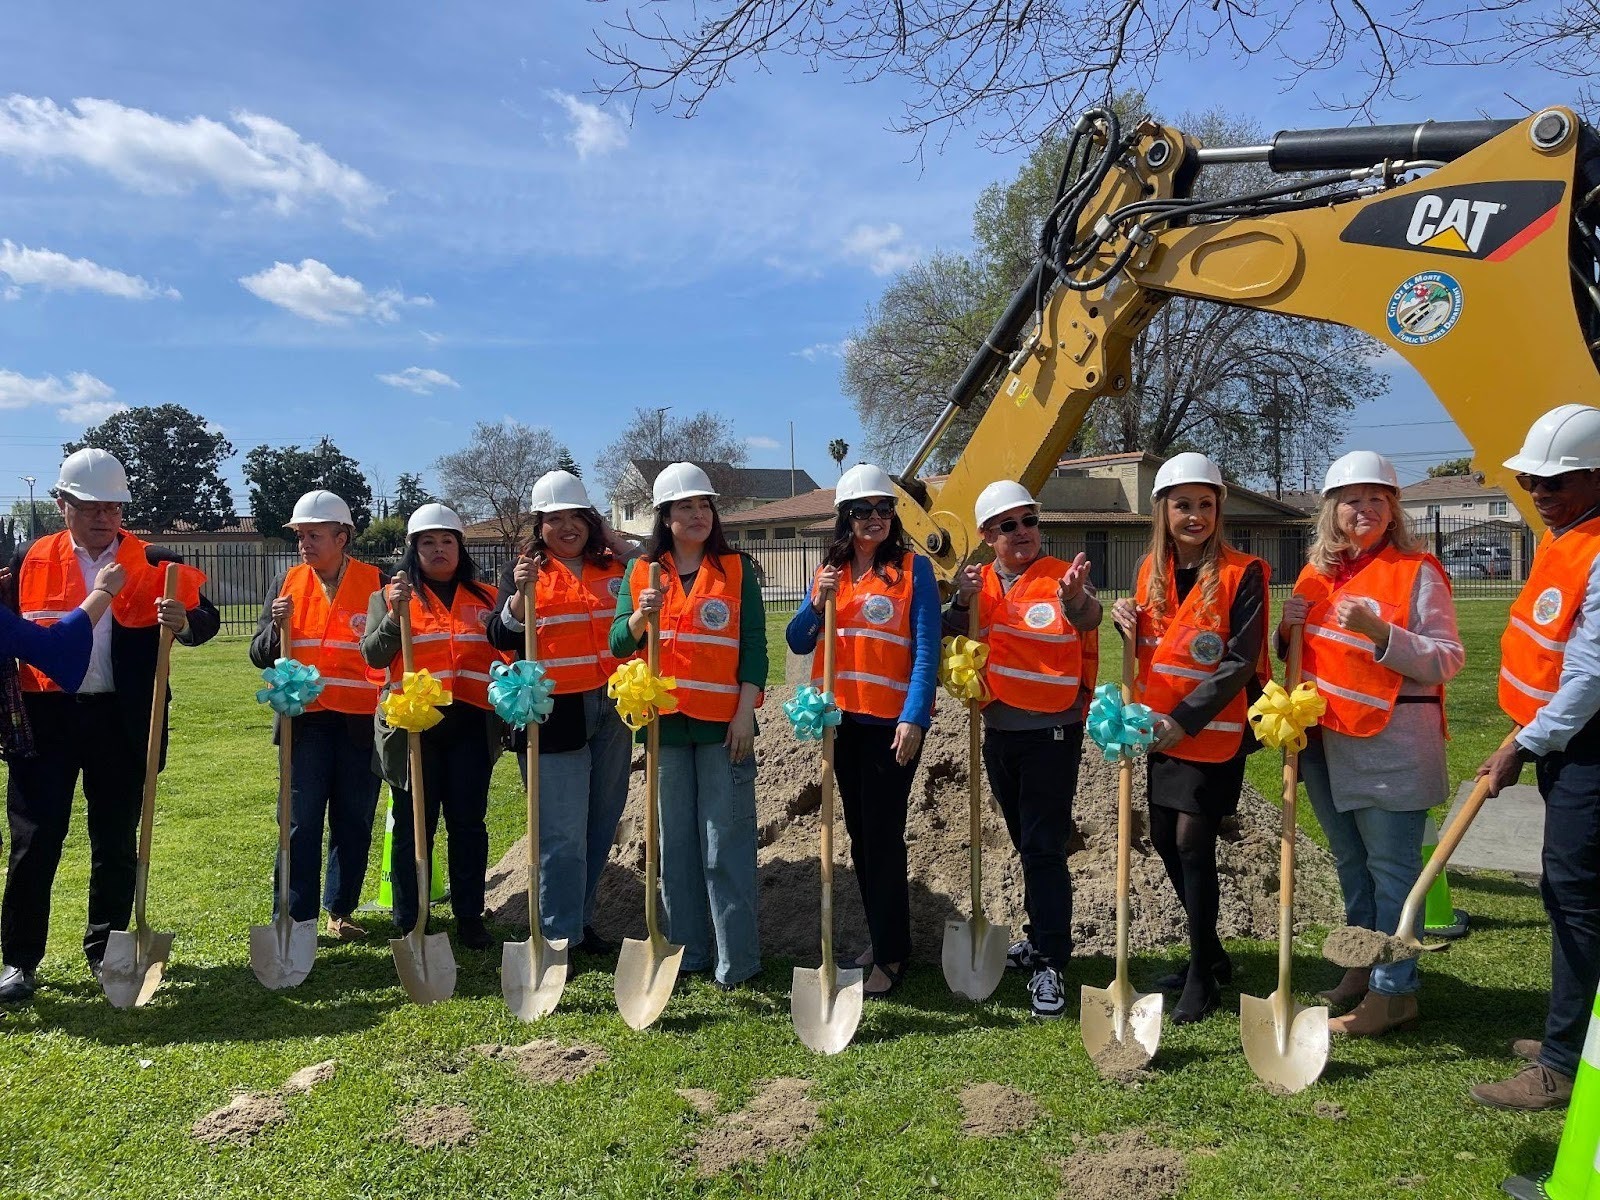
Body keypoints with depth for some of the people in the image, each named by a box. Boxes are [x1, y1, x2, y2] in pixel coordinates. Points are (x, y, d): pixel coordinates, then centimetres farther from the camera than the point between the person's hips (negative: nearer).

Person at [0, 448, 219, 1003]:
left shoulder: (154, 564, 2)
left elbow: (206, 618, -6)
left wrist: (184, 621, -29)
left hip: (121, 721, 0)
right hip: (45, 717, 0)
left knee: (116, 842, 10)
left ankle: (106, 952, 25)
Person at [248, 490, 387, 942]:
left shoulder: (376, 583, -1)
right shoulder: (287, 582, 6)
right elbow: (260, 655, 4)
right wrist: (277, 625, -14)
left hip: (359, 723, -1)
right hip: (304, 721, 1)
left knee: (354, 822, 9)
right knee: (301, 823, 2)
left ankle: (340, 911, 23)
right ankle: (296, 917, 9)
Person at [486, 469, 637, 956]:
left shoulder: (615, 567, 12)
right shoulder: (524, 570, 2)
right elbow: (500, 637, -7)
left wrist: (623, 546, -1)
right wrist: (521, 593, -24)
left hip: (611, 712, 4)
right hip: (554, 714, -4)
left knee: (601, 824, 12)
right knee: (564, 834, -5)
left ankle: (582, 919, 27)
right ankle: (559, 936, 6)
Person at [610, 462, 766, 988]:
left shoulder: (737, 568, 3)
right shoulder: (642, 571, 8)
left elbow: (754, 645, -1)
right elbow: (619, 644, 4)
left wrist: (745, 711, -9)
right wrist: (641, 615, -16)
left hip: (723, 722, -3)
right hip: (665, 722, 3)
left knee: (726, 844, -2)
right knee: (675, 843, 10)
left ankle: (736, 958, 7)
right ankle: (685, 950, 22)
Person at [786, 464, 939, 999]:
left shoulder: (914, 568, -5)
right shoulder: (829, 572, 9)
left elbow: (927, 649, -11)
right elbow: (797, 642, 5)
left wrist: (913, 718, -19)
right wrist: (818, 602, -13)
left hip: (893, 721, -5)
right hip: (844, 719, 6)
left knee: (883, 835, -5)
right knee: (859, 834, 13)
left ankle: (890, 955, 7)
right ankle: (882, 937, 28)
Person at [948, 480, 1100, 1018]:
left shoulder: (1060, 577, -10)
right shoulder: (979, 583, 5)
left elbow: (1087, 619, -31)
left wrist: (1075, 599, -54)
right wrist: (961, 603, -16)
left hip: (1052, 731, -6)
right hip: (999, 731, 6)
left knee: (1043, 847, -6)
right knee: (1027, 844, 19)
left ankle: (1049, 964, 1)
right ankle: (1041, 937, 34)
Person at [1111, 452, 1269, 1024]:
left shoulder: (1242, 573, -12)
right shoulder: (1151, 570, 6)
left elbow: (1241, 663, -17)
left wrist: (1186, 719, -22)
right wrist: (1128, 622, -6)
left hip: (1213, 731, -6)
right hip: (1161, 730, 7)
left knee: (1193, 845, -6)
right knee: (1165, 841, 13)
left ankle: (1203, 977, 11)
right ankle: (1210, 955, 33)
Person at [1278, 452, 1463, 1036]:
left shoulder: (1417, 571, -8)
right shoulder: (1318, 574, 9)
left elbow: (1446, 660, -13)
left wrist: (1381, 634, -26)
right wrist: (1288, 630, -2)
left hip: (1392, 742, -7)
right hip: (1328, 740, 7)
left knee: (1391, 866, 0)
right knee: (1350, 861, 17)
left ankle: (1393, 991, 10)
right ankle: (1363, 967, 32)